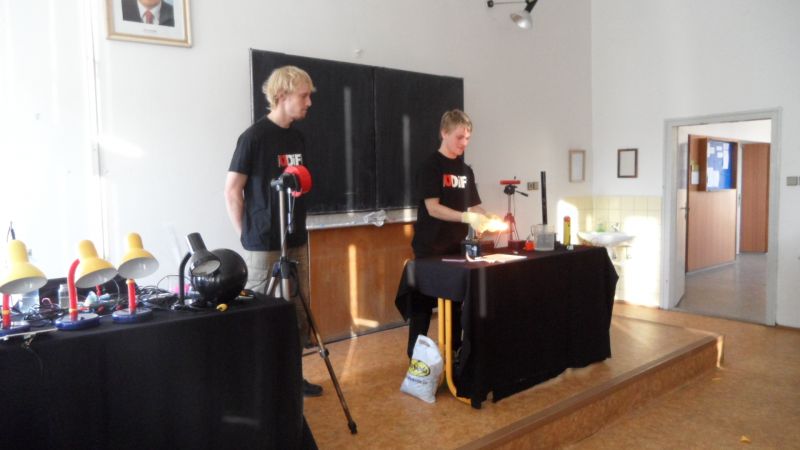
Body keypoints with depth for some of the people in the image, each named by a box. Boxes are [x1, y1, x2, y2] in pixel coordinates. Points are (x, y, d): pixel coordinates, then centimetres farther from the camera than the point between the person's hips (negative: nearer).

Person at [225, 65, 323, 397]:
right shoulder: (255, 136, -12)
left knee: (298, 313, 12)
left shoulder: (297, 137, 9)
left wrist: (301, 231, 14)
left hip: (296, 241, 7)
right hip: (265, 244, -7)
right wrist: (247, 234, -6)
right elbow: (232, 191, -9)